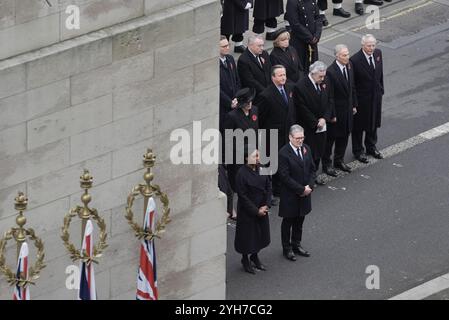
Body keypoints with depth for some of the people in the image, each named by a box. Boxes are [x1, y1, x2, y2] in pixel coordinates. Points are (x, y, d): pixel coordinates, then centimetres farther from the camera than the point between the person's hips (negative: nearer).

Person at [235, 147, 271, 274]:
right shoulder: (242, 173, -20)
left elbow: (268, 187, 3)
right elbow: (242, 196, -19)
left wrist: (266, 205, -8)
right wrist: (256, 211, -16)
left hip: (262, 208, 6)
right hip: (247, 211, -6)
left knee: (261, 234, 17)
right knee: (248, 235, 8)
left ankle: (255, 257, 37)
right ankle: (245, 260, 28)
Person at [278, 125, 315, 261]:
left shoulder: (306, 149, 1)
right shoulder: (284, 153, -20)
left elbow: (312, 169, 7)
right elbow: (285, 177, -21)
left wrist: (309, 186, -8)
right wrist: (301, 189, -19)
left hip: (305, 193, 6)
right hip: (290, 195, -6)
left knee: (300, 220, 18)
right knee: (288, 221, 10)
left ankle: (296, 245, 34)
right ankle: (287, 248, 23)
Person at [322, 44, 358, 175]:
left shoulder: (349, 66, 0)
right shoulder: (331, 72, -25)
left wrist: (354, 105, 12)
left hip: (347, 109, 7)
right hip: (336, 110, -7)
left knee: (344, 135, 19)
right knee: (331, 137, 6)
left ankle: (339, 160, 36)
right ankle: (327, 163, 21)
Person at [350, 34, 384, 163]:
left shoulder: (378, 53, -6)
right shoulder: (355, 60, -26)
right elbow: (352, 83, -19)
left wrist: (381, 89, 11)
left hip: (376, 95, 6)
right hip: (361, 98, -6)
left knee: (374, 123, 22)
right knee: (359, 125, 12)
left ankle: (371, 147, 42)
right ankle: (358, 151, 29)